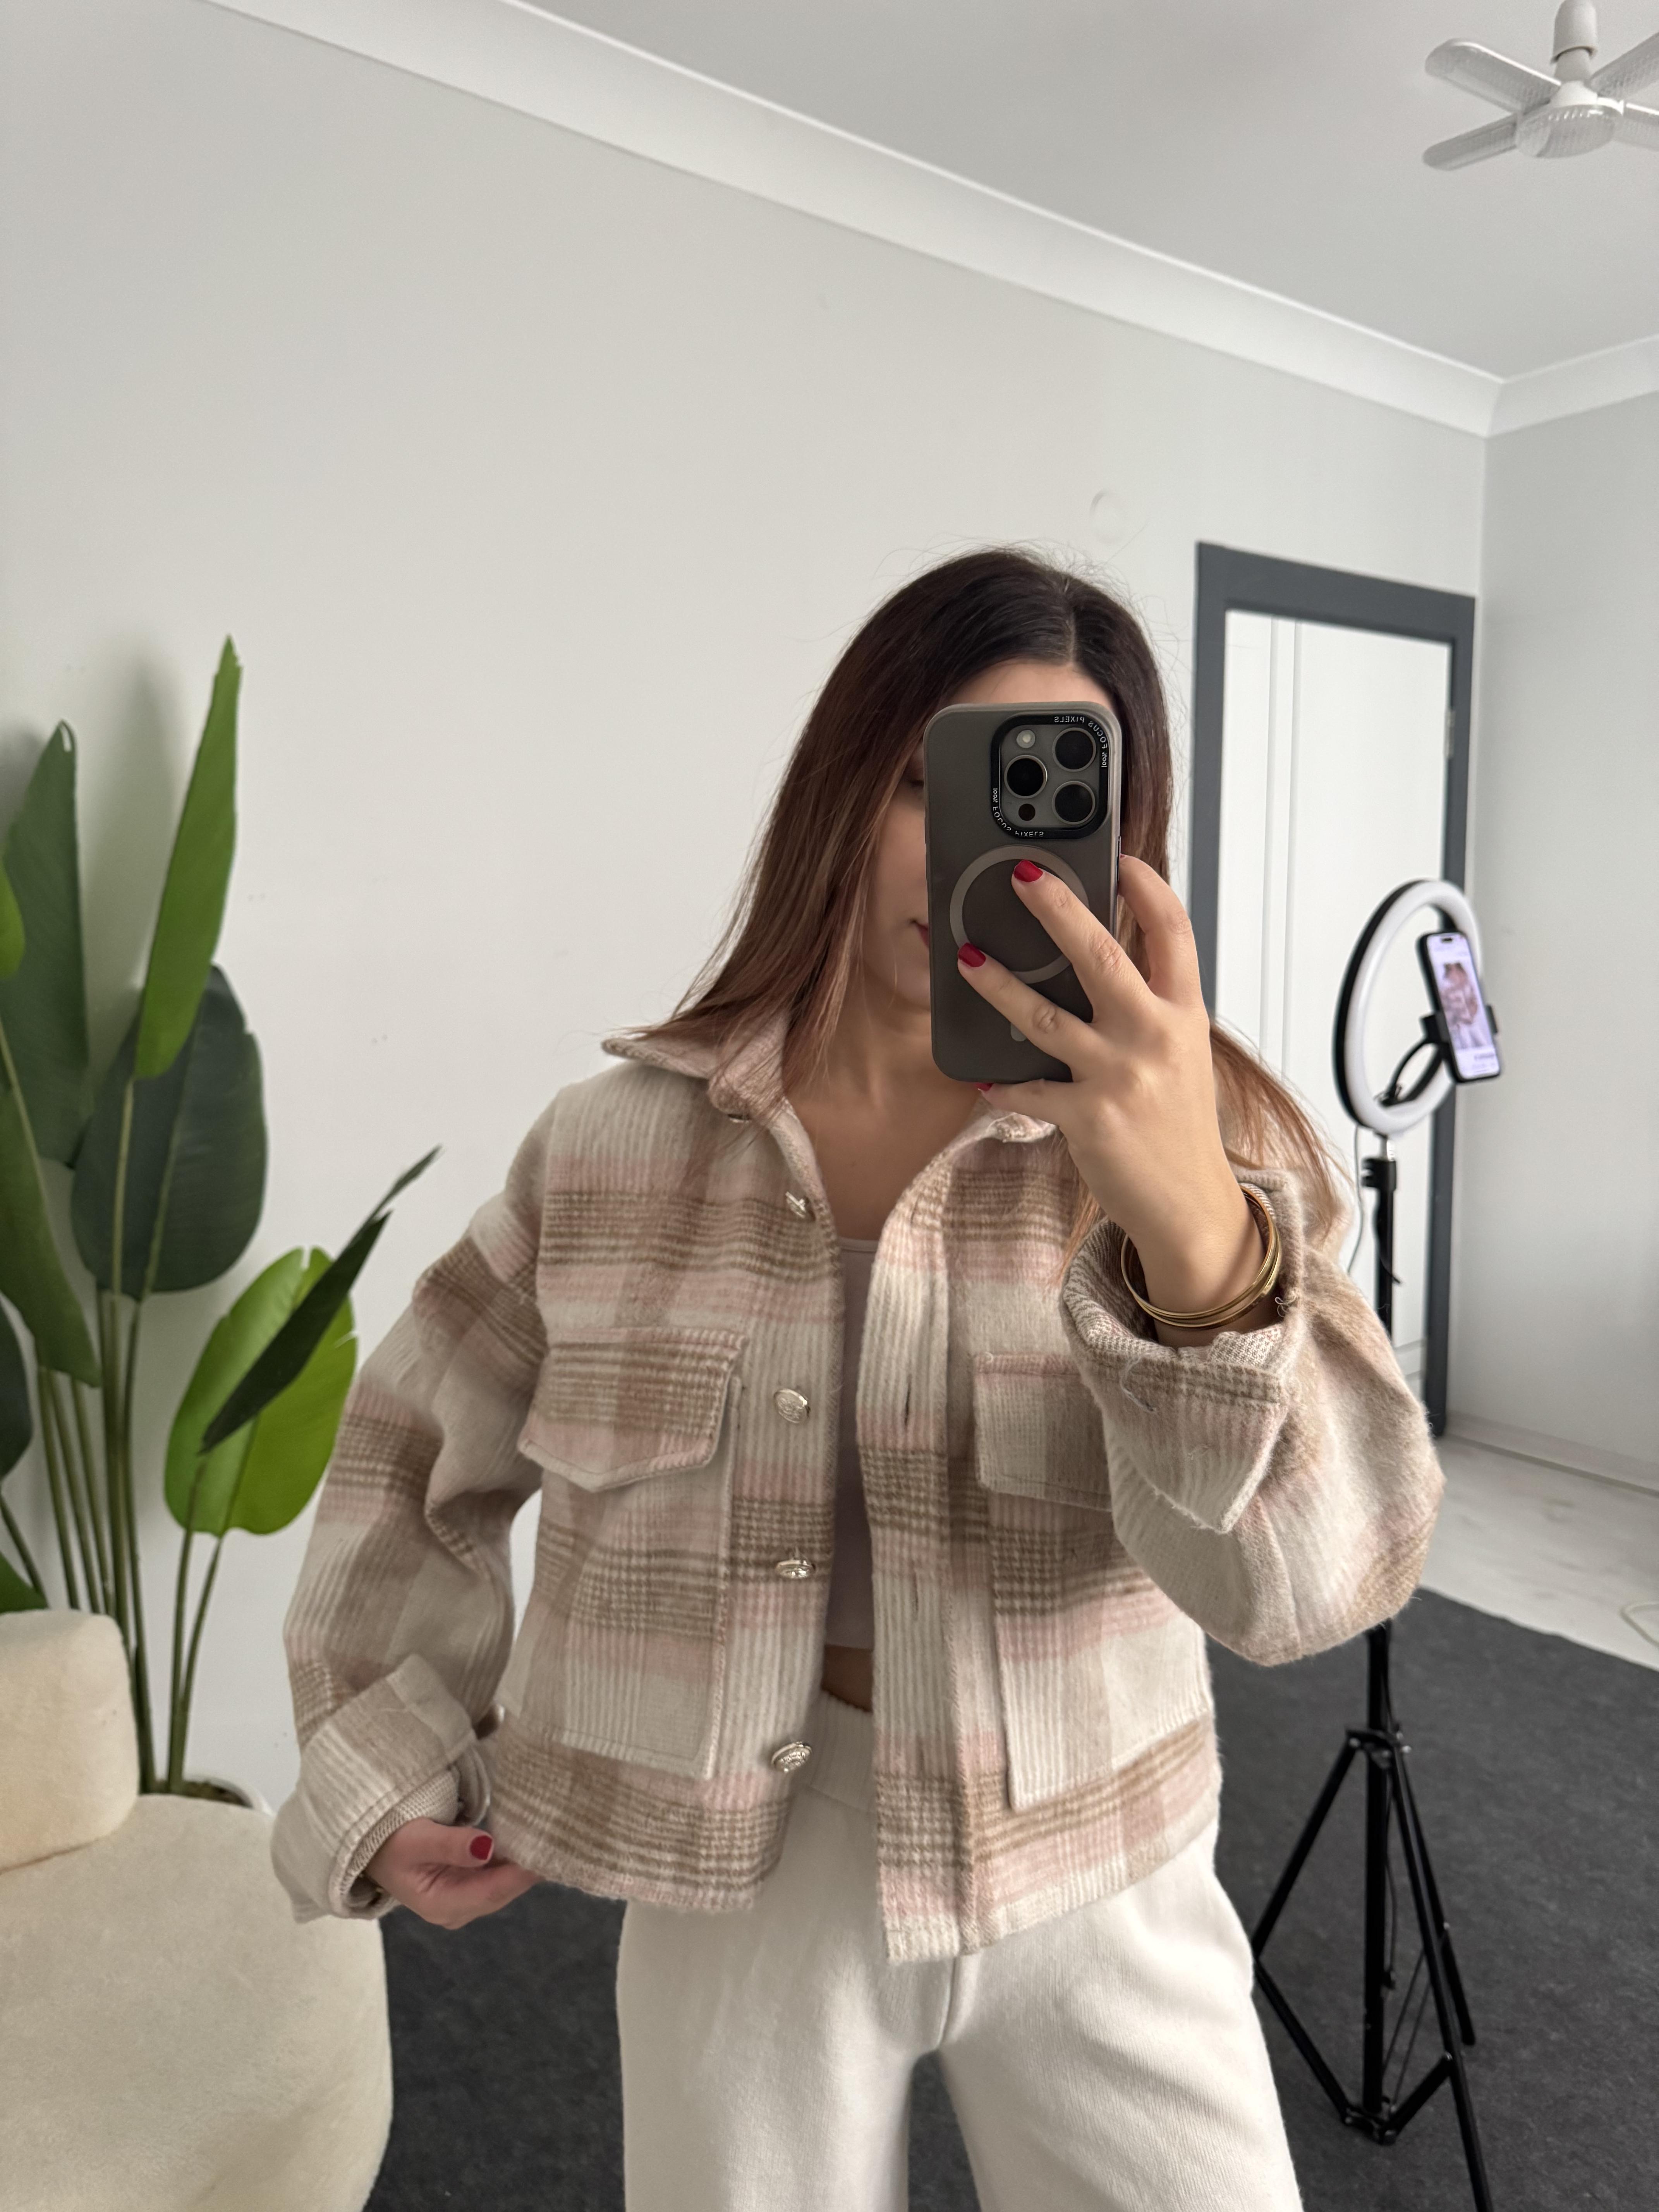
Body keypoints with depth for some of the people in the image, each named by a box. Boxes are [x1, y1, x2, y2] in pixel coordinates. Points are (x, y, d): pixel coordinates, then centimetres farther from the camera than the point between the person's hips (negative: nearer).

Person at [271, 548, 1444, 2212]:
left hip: (1097, 1876, 0)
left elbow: (1316, 1576, -25)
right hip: (737, 1878, 1)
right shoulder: (615, 1142, -8)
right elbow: (417, 1454, 7)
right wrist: (391, 1767, 2)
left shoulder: (1193, 1141, -12)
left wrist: (1194, 1229, -41)